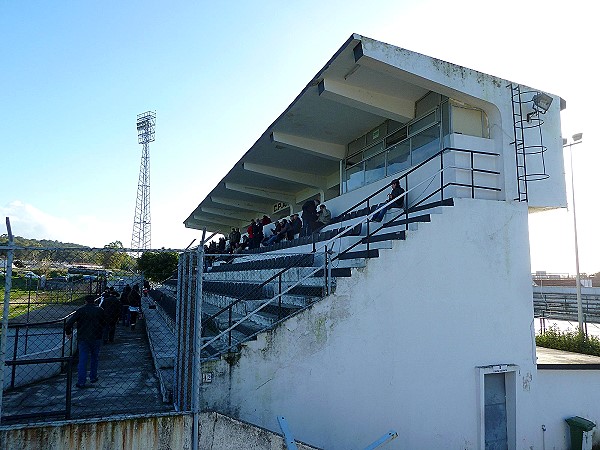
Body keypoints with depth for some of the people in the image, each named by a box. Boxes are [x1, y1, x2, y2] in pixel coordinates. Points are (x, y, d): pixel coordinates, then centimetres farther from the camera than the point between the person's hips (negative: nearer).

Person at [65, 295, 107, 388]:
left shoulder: (80, 310, -4)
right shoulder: (100, 310, 1)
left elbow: (69, 322, -11)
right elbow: (104, 324, 12)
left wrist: (68, 332, 5)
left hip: (83, 339, -1)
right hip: (96, 338, 2)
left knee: (82, 360, 3)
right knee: (94, 358, 18)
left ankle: (81, 382, 1)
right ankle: (93, 377, 26)